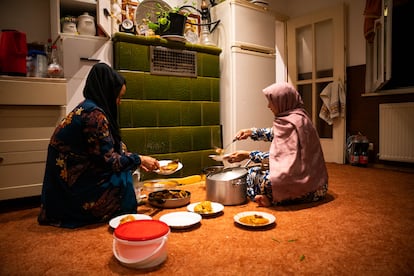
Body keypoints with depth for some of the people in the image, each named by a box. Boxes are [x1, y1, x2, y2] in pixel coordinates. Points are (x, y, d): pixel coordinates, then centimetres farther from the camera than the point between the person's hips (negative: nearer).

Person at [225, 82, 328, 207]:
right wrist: (251, 132, 11)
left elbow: (277, 156, -17)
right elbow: (274, 133, 22)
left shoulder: (291, 123, -20)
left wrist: (247, 155, -11)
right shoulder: (297, 116, 9)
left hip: (305, 185, -10)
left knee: (253, 175, -9)